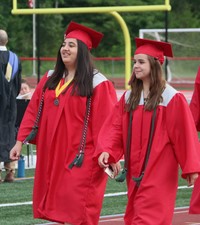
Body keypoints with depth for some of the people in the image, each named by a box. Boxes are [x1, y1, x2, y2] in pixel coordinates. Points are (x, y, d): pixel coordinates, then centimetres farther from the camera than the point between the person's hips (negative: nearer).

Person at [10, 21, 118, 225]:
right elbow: (33, 112, 10)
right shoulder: (50, 79, 10)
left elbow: (106, 123, -13)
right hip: (52, 155, 6)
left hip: (80, 159, -6)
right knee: (60, 209, 10)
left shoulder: (97, 83, -9)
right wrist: (20, 141, 3)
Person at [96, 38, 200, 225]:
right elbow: (115, 128, 2)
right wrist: (106, 151, -15)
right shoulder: (129, 97, 8)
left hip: (158, 173, -6)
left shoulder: (172, 98, -9)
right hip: (135, 172, 6)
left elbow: (184, 134, -9)